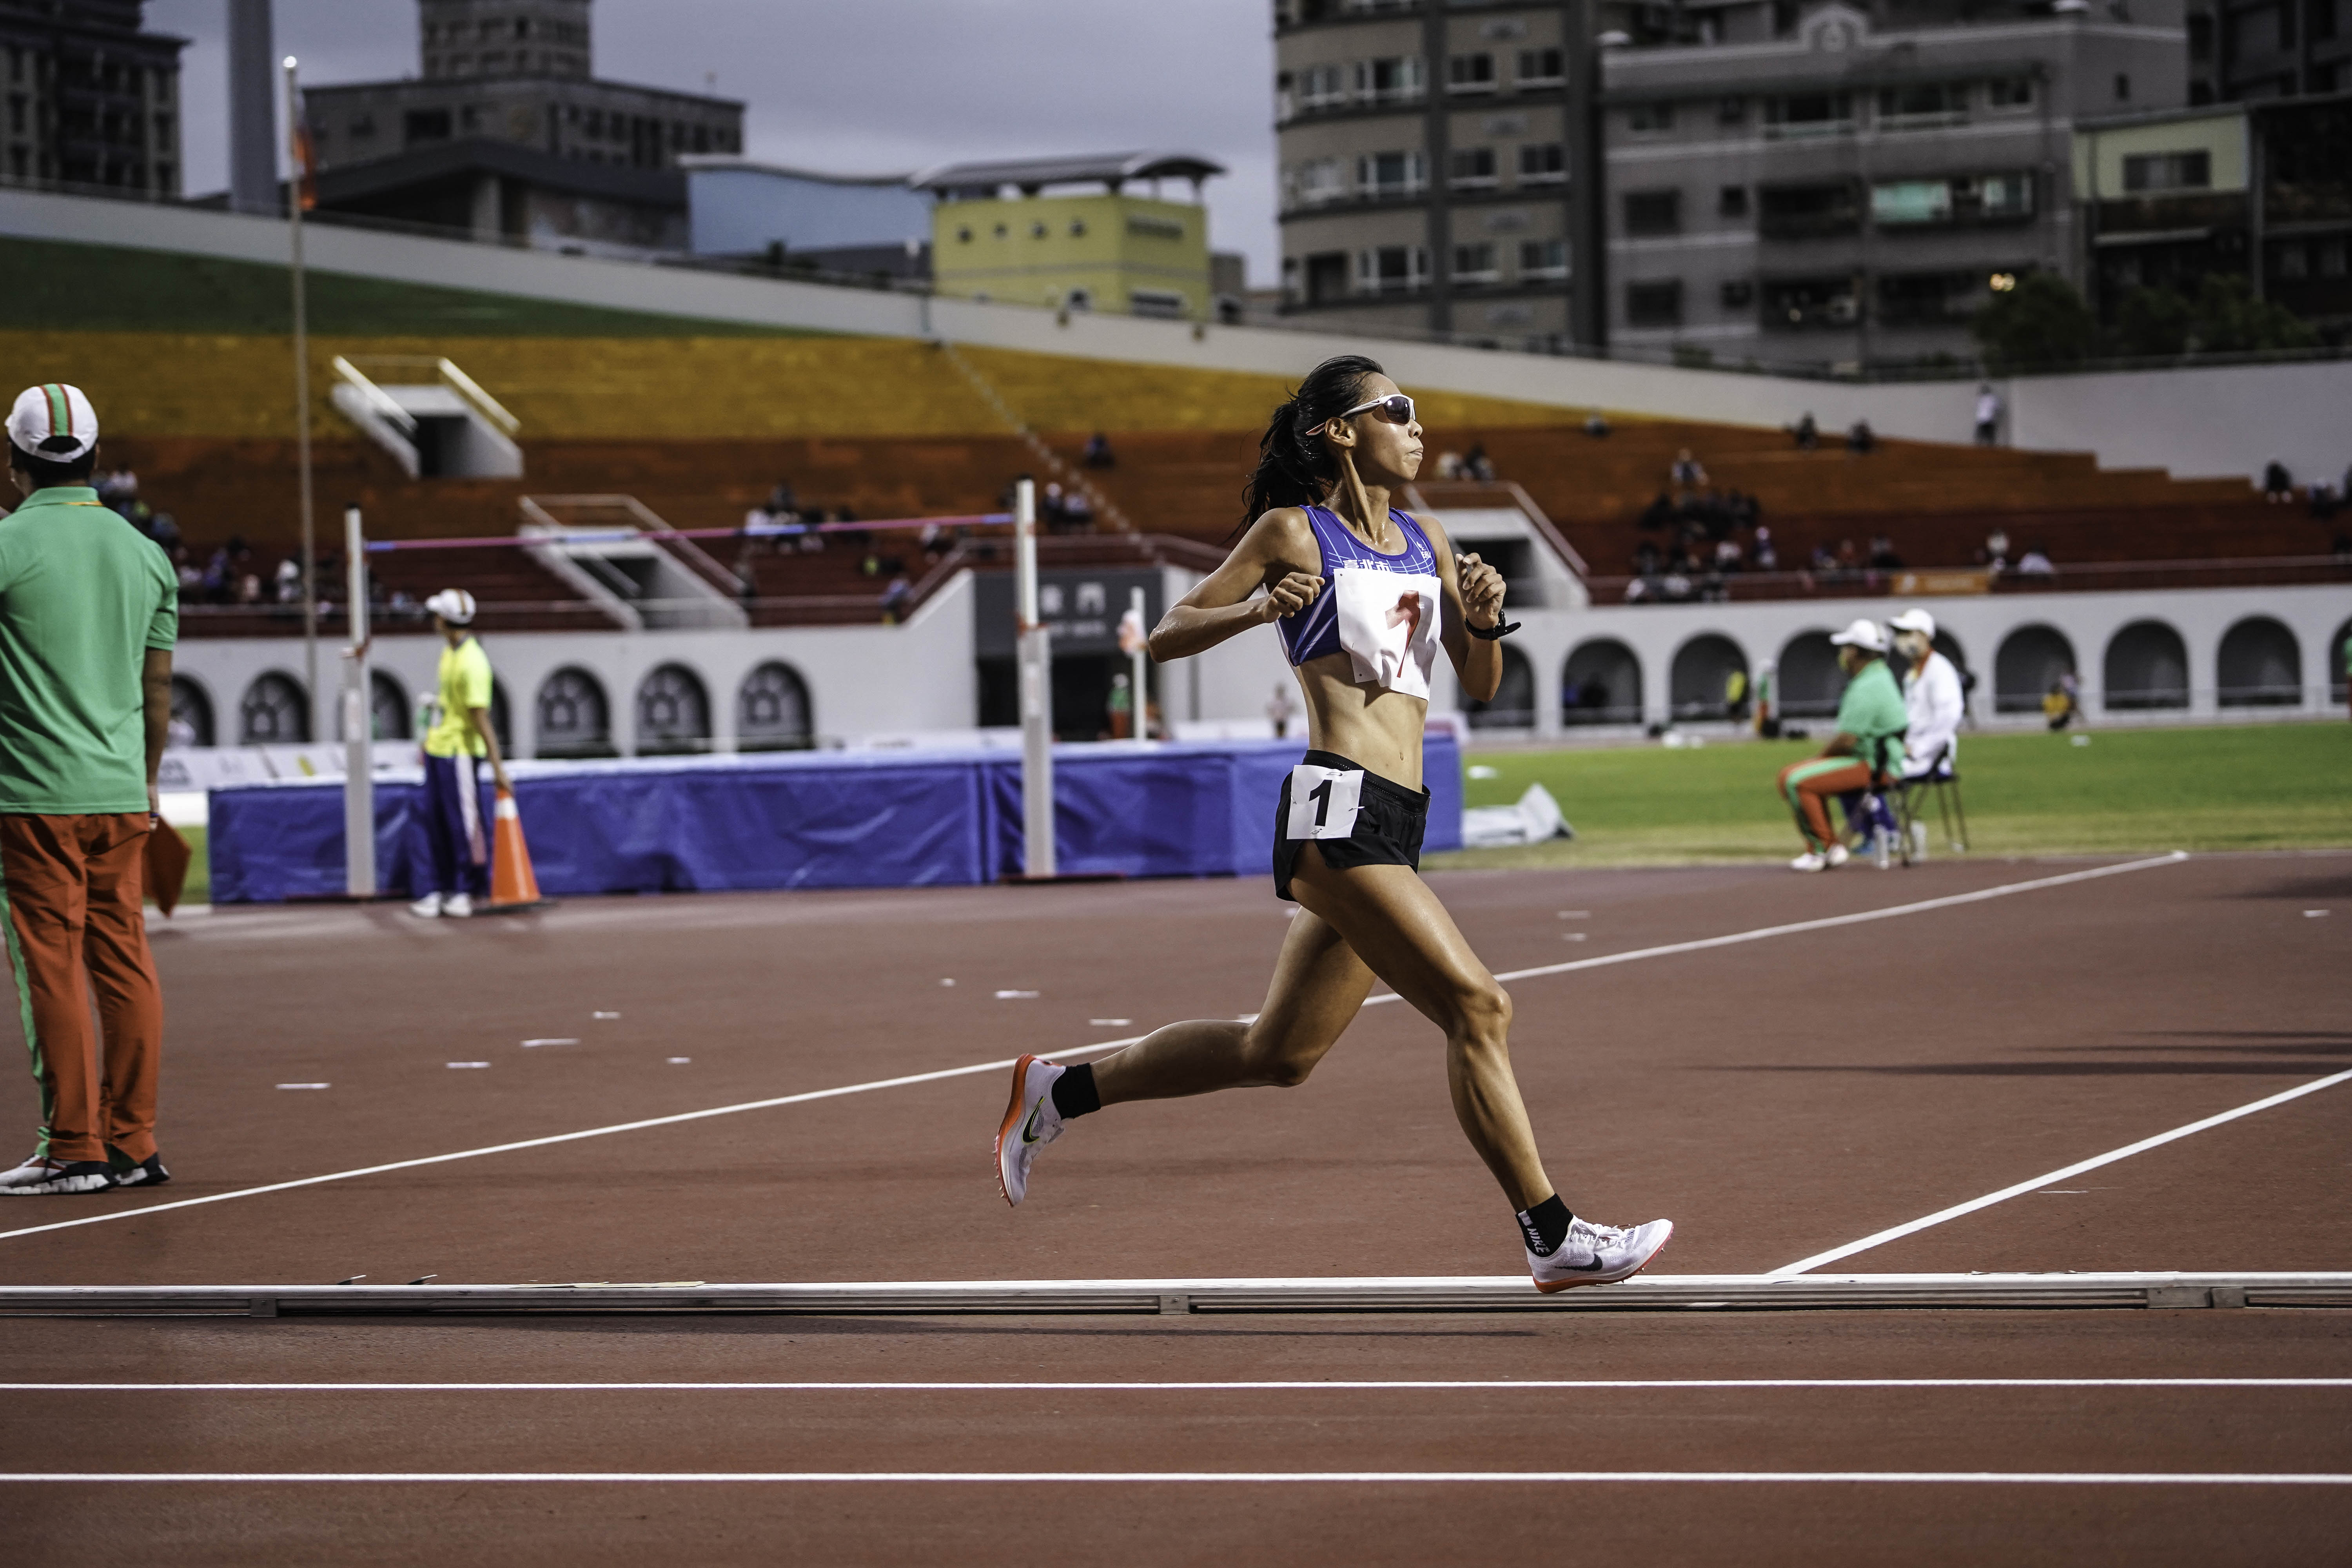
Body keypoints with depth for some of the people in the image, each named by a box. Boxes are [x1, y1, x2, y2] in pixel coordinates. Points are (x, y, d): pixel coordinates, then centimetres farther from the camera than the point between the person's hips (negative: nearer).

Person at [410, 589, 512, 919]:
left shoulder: (472, 663, -23)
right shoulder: (450, 651, 6)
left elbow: (482, 719, -25)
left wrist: (498, 767, -24)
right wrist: (430, 740, 26)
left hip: (459, 752, -9)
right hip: (438, 749, 9)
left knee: (464, 824, 0)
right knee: (436, 821, 13)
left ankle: (472, 892, 10)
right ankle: (442, 890, 21)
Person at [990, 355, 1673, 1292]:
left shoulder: (1426, 542, 18)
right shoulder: (1294, 532, -1)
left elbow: (1479, 685, 20)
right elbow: (1166, 636, 2)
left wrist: (1487, 619, 0)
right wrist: (1257, 609, -15)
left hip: (1394, 825, 9)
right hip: (1338, 809, -9)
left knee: (1277, 1055, 15)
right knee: (1476, 1006, -15)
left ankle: (1059, 1091, 29)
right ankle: (1554, 1239, -10)